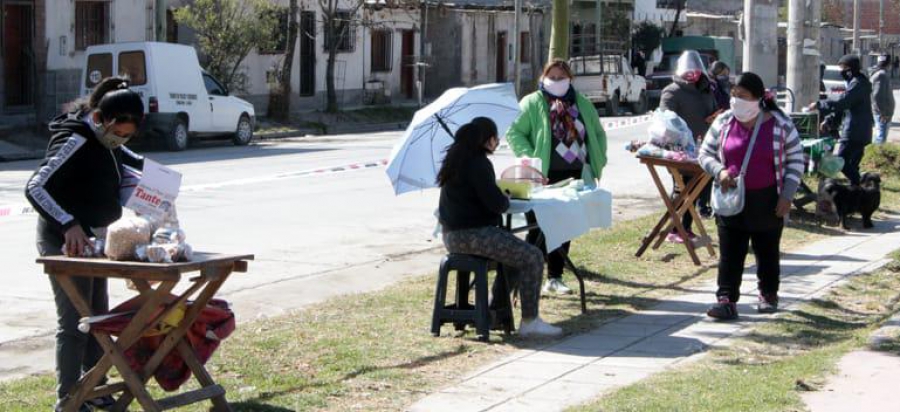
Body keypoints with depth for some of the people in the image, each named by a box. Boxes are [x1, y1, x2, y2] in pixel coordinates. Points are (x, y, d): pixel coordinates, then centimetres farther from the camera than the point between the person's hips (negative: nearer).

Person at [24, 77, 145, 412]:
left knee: (98, 317, 16)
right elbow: (35, 188, -31)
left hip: (91, 239, 10)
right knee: (74, 323, -7)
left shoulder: (103, 137, 3)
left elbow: (118, 153, 28)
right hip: (64, 242, -10)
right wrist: (69, 224, -42)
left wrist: (144, 165, 6)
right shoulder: (76, 141, -24)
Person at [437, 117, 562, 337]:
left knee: (516, 252, 26)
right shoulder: (477, 163, -17)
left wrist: (501, 195, 14)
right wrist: (507, 198, 1)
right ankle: (529, 322, -8)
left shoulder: (456, 158, 14)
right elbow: (496, 204, -19)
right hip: (471, 235, -11)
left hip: (454, 235, 11)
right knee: (533, 257, -10)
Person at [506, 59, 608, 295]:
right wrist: (529, 158, -16)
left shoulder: (582, 104, 14)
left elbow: (598, 133, 21)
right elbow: (513, 133, -5)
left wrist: (597, 161, 8)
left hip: (574, 177, 5)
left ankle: (555, 278, 19)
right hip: (544, 177, -5)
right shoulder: (532, 103, -1)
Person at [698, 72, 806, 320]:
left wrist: (787, 195, -7)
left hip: (767, 202, -1)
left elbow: (796, 159, 0)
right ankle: (726, 299, -1)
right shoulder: (723, 123, 0)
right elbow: (705, 154, 8)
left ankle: (769, 294, 29)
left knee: (767, 251, 12)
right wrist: (719, 171, -13)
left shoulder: (779, 124, -7)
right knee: (730, 253, -2)